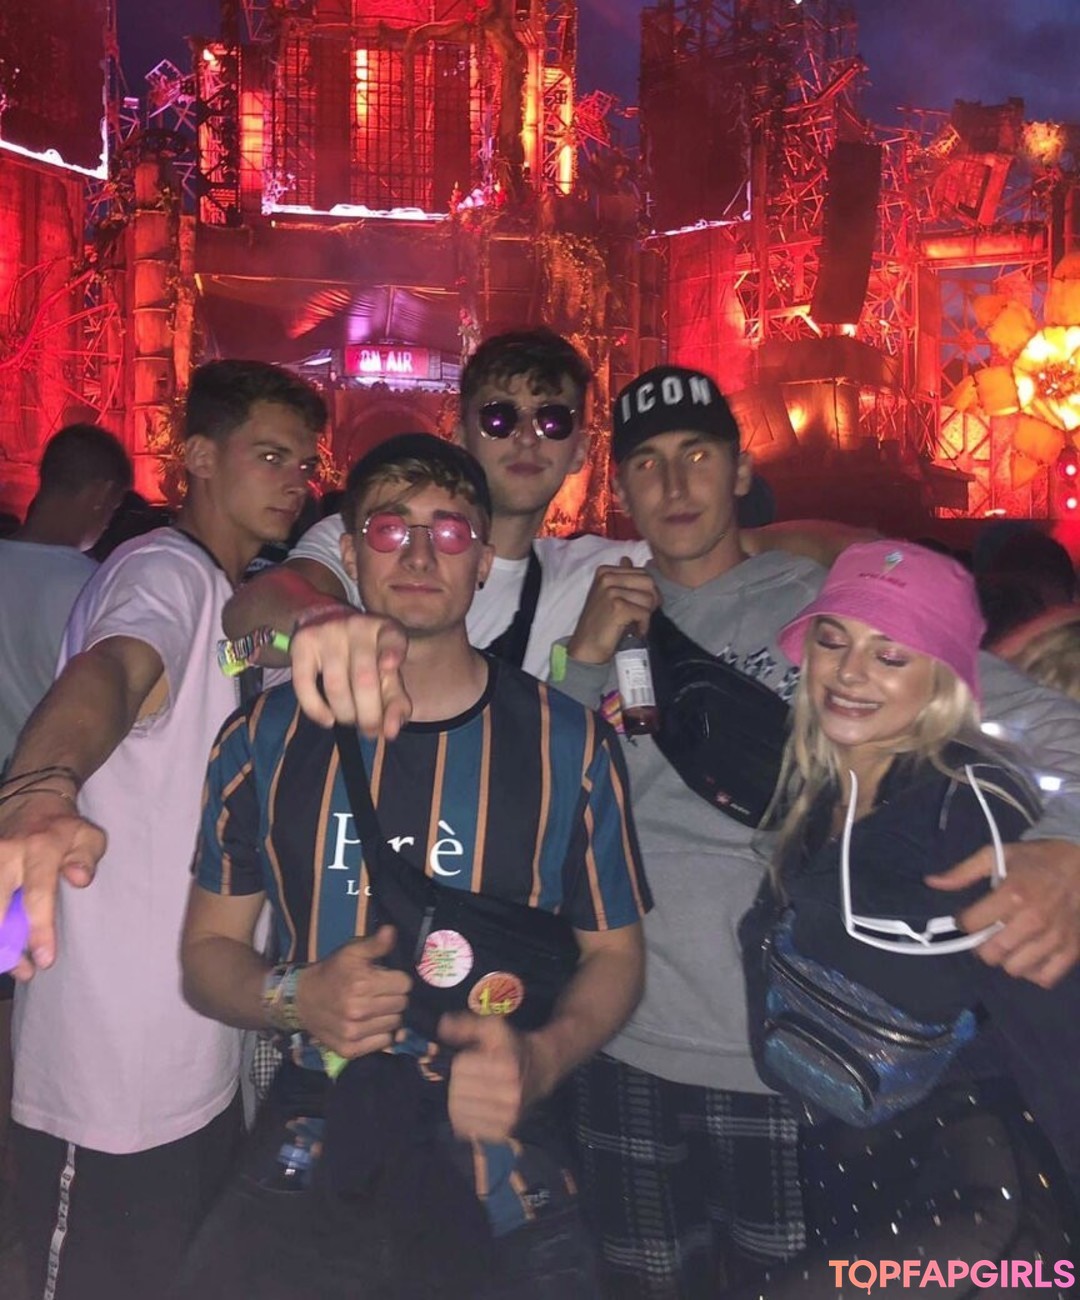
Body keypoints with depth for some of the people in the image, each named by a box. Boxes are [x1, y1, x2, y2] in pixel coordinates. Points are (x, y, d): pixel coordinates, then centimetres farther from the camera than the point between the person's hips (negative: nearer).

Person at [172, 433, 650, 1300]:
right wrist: (294, 998, -16)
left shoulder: (568, 743, -6)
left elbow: (613, 952, 1)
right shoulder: (268, 737, -2)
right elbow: (209, 947, 5)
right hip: (303, 1184, 1)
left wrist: (542, 1058, -19)